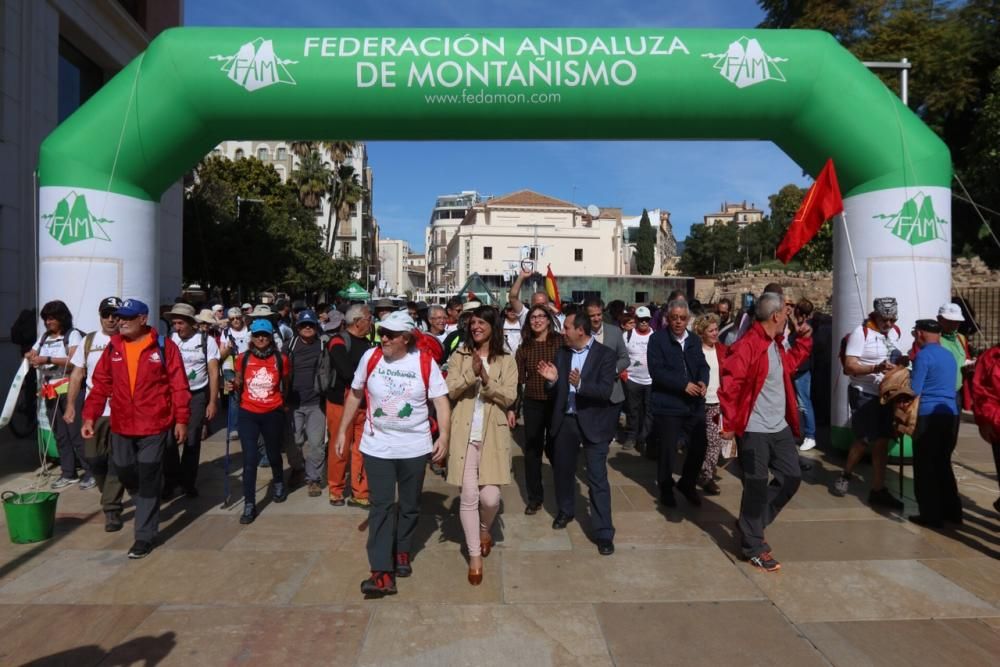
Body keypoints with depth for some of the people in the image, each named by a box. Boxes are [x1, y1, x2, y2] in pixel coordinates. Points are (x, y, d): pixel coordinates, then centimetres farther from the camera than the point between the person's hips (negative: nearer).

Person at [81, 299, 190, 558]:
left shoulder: (164, 346, -7)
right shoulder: (113, 348, 5)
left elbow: (179, 386, -7)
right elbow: (101, 384, 8)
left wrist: (181, 420, -10)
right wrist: (90, 416, 0)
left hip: (154, 425, -4)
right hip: (121, 425, 5)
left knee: (148, 478, 1)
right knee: (124, 472, 15)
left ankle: (145, 535, 12)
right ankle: (147, 508, 45)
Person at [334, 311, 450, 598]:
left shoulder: (425, 363, -9)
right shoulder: (370, 357, -5)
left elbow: (441, 401, -8)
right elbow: (355, 395, 6)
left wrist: (443, 436, -19)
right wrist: (342, 431, 7)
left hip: (415, 447, 0)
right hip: (377, 446, 0)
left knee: (409, 506, 14)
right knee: (381, 506, -2)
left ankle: (402, 552, 37)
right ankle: (382, 573, 0)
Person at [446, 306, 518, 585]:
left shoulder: (507, 361, 4)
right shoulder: (460, 356, 5)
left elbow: (509, 397, -6)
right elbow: (450, 391, -5)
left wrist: (486, 379, -20)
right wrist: (471, 373, -20)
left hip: (493, 434, 0)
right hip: (465, 434, 0)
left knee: (490, 496, -5)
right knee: (469, 496, 1)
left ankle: (485, 529, 31)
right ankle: (474, 556, 18)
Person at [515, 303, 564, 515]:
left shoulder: (561, 342, -5)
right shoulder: (524, 347, 3)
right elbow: (518, 379, 4)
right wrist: (511, 408, 3)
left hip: (557, 403, -2)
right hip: (532, 404, 2)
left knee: (554, 449, 9)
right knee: (532, 450, 7)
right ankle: (534, 498, 22)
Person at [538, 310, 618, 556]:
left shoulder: (605, 355, -10)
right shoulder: (562, 353, 3)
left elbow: (606, 391, -19)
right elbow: (556, 391, 4)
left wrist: (580, 384, -34)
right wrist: (552, 380, -18)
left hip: (593, 423, -5)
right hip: (565, 420, 5)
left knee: (597, 479, -3)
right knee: (562, 469, 19)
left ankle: (604, 533, 8)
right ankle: (565, 511, 43)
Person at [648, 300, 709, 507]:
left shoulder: (695, 340, 11)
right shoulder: (657, 339, -8)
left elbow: (703, 365, 8)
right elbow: (656, 371, -16)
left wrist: (703, 382, -14)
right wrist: (684, 385, -20)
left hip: (694, 404, 5)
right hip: (668, 404, -5)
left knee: (699, 447, 9)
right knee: (668, 449, 5)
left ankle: (687, 484, 33)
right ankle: (665, 488, 27)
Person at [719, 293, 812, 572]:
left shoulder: (775, 344, 10)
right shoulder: (747, 345, -20)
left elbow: (790, 364, 29)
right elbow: (730, 384, -24)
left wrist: (803, 339, 18)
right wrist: (730, 423, -20)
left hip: (780, 427, 9)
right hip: (755, 431, -9)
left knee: (791, 477, 16)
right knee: (757, 487, 1)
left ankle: (753, 525, 30)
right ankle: (753, 546, 17)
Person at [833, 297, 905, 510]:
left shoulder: (895, 332, 8)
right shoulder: (861, 333, -15)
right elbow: (849, 366, -21)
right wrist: (876, 368, -33)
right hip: (864, 395, -6)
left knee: (882, 442, 7)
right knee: (864, 440, 0)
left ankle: (878, 490, 13)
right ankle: (845, 475, 24)